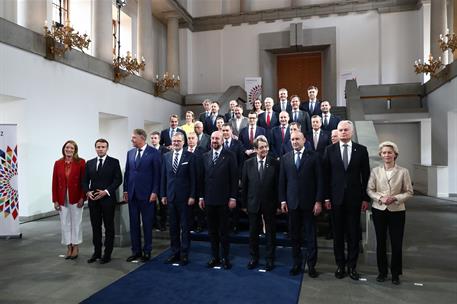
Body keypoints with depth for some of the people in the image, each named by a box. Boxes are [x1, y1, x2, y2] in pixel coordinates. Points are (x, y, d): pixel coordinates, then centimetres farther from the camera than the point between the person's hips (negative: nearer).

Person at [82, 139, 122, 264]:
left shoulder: (114, 162, -1)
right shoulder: (89, 163, 11)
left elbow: (118, 179, -7)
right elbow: (85, 180, 11)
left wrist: (106, 191, -16)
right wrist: (87, 192, -7)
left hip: (108, 199, -3)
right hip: (93, 200, 4)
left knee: (109, 227, 4)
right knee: (95, 227, 11)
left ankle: (107, 254, 14)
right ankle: (96, 252, 23)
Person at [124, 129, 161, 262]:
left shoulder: (153, 153, -6)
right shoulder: (130, 153, 10)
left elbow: (157, 174, -8)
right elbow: (127, 172, 13)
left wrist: (155, 192, -12)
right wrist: (125, 190, 8)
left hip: (146, 194, -5)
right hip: (132, 194, 5)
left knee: (147, 224, 5)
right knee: (134, 224, 10)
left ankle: (147, 251, 18)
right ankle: (136, 251, 22)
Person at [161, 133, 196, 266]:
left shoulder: (190, 156, -4)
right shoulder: (166, 156, 9)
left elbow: (193, 178, -6)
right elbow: (163, 177, 10)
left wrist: (192, 196, -10)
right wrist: (163, 195, 6)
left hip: (184, 197, -4)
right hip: (170, 196, 4)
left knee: (185, 226, 5)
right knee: (173, 226, 10)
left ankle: (184, 254, 15)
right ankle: (175, 252, 22)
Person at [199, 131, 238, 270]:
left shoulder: (229, 156, -3)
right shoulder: (205, 156, 9)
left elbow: (234, 178, -5)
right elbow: (202, 178, 10)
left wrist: (233, 197, -8)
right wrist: (201, 197, 7)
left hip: (223, 199, -3)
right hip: (209, 199, 4)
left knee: (223, 230, 5)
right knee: (212, 230, 11)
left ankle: (225, 258, 18)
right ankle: (215, 256, 23)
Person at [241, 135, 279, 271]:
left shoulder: (274, 163, -6)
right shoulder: (248, 163, 0)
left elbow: (278, 185, -5)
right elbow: (244, 185, 2)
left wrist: (278, 203, -6)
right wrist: (244, 204, 2)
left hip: (270, 204, -2)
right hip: (253, 204, 2)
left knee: (270, 233, 10)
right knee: (253, 232, 13)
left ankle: (270, 259, 26)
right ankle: (254, 258, 31)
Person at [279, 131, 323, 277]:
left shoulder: (314, 157, 0)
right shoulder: (285, 158, 8)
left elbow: (320, 180, -2)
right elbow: (282, 181, 8)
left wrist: (318, 201, -7)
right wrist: (283, 200, 2)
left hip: (309, 202, -2)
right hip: (292, 203, 2)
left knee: (310, 236, 5)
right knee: (294, 236, 9)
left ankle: (311, 265, 18)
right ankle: (297, 264, 22)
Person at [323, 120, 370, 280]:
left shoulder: (361, 150, 2)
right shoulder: (330, 150, 2)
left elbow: (365, 175, 3)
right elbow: (326, 175, 1)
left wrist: (365, 198, -1)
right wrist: (326, 197, -3)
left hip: (354, 198, 0)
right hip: (336, 198, 0)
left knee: (353, 233, 7)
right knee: (338, 233, 8)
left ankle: (352, 266, 21)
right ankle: (340, 265, 21)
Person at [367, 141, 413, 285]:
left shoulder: (403, 171, -4)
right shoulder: (375, 171, -1)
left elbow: (409, 192, -1)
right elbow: (369, 190, 1)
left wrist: (395, 198, -16)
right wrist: (380, 198, -15)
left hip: (397, 211, -1)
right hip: (379, 210, 1)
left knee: (396, 244, 4)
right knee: (380, 242, 10)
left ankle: (395, 273, 24)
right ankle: (382, 272, 26)